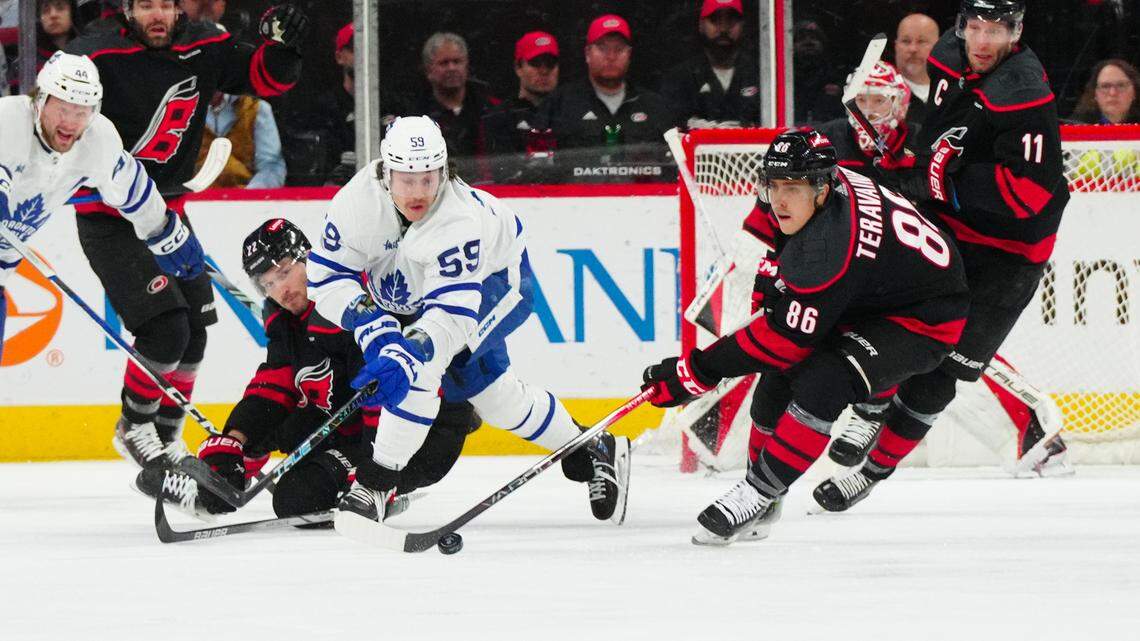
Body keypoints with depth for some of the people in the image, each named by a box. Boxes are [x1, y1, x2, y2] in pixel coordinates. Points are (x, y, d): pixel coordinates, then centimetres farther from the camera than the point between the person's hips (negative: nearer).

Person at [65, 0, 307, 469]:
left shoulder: (204, 50, -1)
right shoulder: (95, 57, -18)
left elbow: (265, 79, 7)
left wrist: (281, 47, -12)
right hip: (108, 217, -7)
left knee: (194, 328, 10)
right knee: (166, 325, -16)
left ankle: (166, 434, 28)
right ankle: (134, 427, 5)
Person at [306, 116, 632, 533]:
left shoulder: (458, 220, -42)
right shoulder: (358, 199, -30)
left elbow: (453, 311, -49)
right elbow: (327, 277, -25)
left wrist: (405, 358, -63)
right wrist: (373, 327, -38)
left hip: (495, 276, -6)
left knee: (422, 359, -29)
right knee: (485, 388, 14)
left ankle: (376, 484, -21)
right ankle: (593, 453, 32)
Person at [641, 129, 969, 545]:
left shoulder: (833, 249, -36)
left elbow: (786, 336, -32)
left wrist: (695, 372, -29)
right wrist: (773, 268, 8)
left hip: (923, 319, -10)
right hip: (865, 299, 10)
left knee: (823, 385, -29)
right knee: (783, 375, 3)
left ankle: (758, 494, -17)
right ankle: (761, 512, 14)